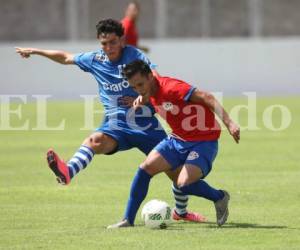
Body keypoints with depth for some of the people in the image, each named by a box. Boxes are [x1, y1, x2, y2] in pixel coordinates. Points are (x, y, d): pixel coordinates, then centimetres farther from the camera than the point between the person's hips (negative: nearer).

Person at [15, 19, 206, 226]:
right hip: (117, 125, 1)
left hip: (145, 124, -1)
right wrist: (35, 51, 26)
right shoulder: (95, 59, 5)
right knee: (95, 140, -34)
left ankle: (182, 212, 29)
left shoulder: (135, 56, -6)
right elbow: (66, 57, 21)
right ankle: (67, 173, -61)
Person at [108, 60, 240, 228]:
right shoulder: (151, 91, 1)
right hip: (177, 140, 8)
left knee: (184, 184, -24)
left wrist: (228, 123, -36)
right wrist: (142, 99, 6)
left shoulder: (171, 88, -25)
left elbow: (206, 98, -29)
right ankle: (129, 220, 4)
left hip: (203, 142, -8)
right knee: (145, 168, -4)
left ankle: (220, 197, 5)